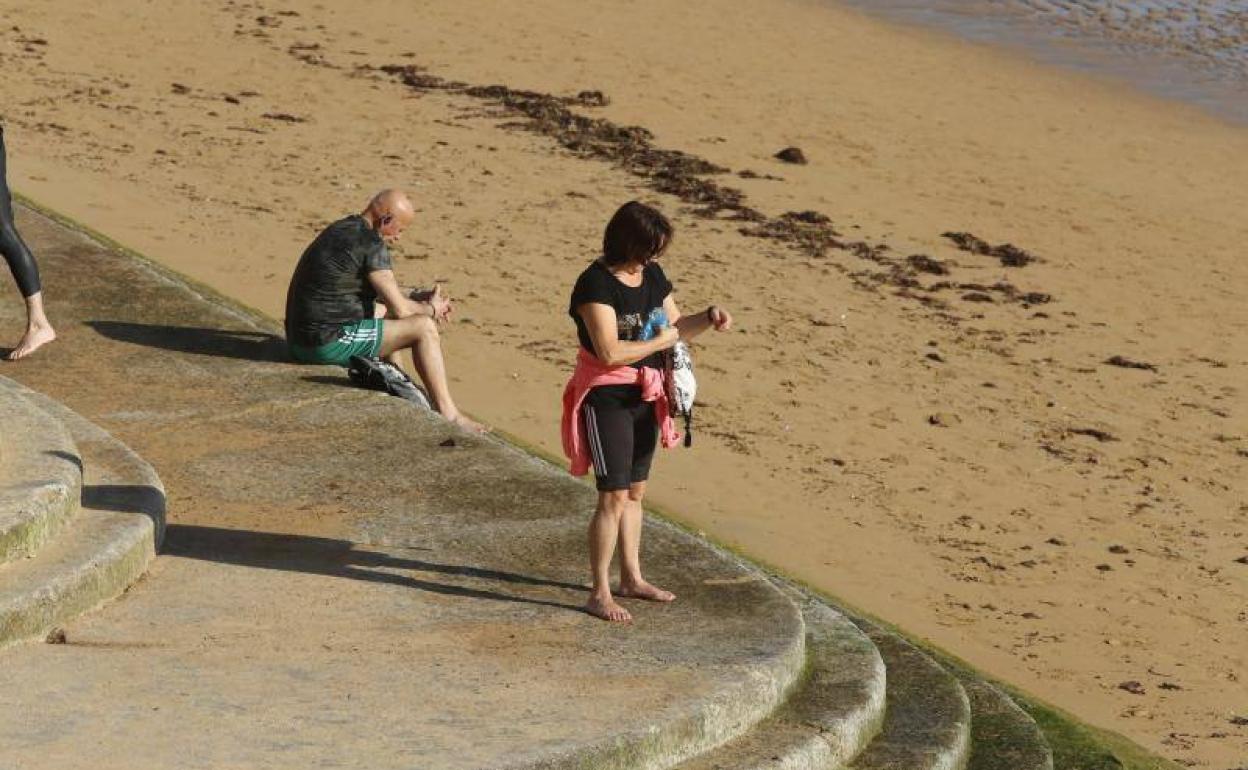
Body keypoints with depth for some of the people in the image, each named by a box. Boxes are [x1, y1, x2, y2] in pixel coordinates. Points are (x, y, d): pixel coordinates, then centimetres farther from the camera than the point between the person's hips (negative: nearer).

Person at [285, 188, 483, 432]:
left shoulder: (342, 230, 14)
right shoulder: (371, 245, -16)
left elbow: (379, 290, 28)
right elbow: (399, 309, -14)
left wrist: (418, 297, 18)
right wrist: (431, 309, 5)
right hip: (330, 343, -10)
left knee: (381, 313, 32)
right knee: (423, 327, -5)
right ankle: (447, 413, -2)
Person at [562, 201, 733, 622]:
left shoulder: (652, 276, 5)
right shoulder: (597, 283, -20)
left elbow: (676, 326, 18)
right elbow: (609, 352, -27)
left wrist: (709, 318, -1)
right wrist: (660, 341, -17)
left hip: (644, 396, 8)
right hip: (606, 397, -8)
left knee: (634, 492, 17)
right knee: (614, 495, -9)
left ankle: (631, 577, 30)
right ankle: (599, 594, -2)